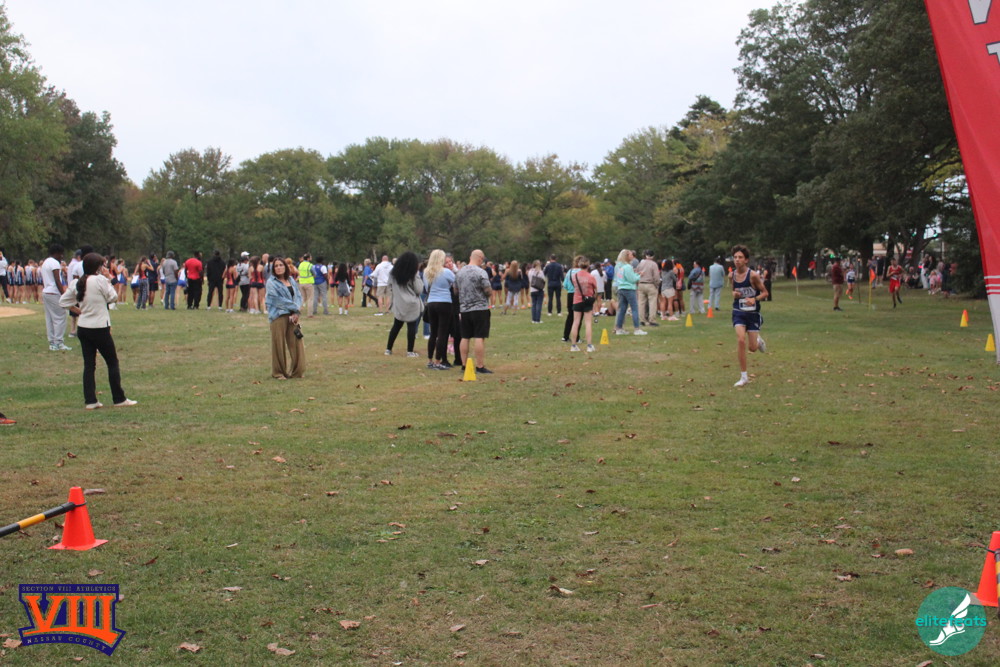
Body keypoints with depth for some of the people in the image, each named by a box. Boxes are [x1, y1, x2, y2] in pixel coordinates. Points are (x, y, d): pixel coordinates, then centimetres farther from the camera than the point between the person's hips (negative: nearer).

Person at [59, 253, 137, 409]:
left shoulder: (76, 283, 4)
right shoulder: (100, 280, -14)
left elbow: (63, 301, 8)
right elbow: (113, 297, -6)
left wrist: (79, 311, 13)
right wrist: (107, 280, 1)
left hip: (83, 328, 6)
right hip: (100, 328, -6)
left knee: (89, 364, 9)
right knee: (113, 363, 6)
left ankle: (90, 401, 8)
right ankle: (119, 399, 9)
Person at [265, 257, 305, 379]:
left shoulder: (291, 280, 14)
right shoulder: (271, 282, -2)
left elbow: (298, 295, 8)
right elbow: (278, 300, -11)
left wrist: (296, 312, -8)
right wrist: (296, 307, -10)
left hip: (292, 316, 5)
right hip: (278, 316, -5)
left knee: (295, 343, 4)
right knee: (279, 344, -1)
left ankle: (296, 370, 14)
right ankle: (278, 372, 9)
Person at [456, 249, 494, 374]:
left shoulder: (460, 272, 8)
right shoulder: (481, 272, -12)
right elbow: (489, 291, -12)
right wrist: (490, 292, 9)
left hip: (464, 309, 6)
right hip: (480, 308, -6)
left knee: (465, 338, 9)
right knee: (479, 338, -5)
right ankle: (480, 366, -6)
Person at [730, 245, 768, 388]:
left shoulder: (753, 275, -13)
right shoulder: (732, 275, 0)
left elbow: (765, 292, -6)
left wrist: (754, 299, -24)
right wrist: (734, 294, -7)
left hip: (753, 313, -2)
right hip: (738, 312, 2)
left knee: (753, 348, 1)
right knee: (740, 340, -18)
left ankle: (759, 341, 42)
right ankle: (744, 377, -8)